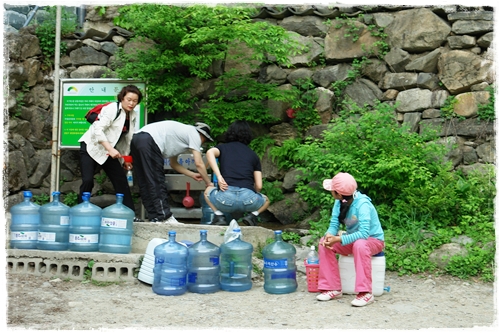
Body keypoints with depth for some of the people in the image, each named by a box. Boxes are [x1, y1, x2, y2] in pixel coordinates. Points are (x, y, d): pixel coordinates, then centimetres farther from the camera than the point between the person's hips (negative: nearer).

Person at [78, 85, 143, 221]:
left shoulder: (132, 116, 7)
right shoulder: (112, 109, -16)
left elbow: (127, 139, 16)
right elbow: (98, 129, -25)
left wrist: (126, 159, 11)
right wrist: (110, 149, -31)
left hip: (110, 152, 7)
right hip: (92, 147, -7)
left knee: (121, 181, 1)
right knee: (88, 181, -17)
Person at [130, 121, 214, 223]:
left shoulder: (182, 132, 32)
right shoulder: (194, 134, 8)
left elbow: (173, 163, 36)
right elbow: (199, 163, 3)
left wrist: (192, 174, 36)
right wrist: (208, 183, 14)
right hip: (148, 141, -10)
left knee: (145, 184, 9)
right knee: (157, 182, -4)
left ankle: (155, 217, 13)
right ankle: (164, 217, -1)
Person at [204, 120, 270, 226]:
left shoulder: (223, 147, 20)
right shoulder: (253, 155, 21)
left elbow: (210, 152, -6)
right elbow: (259, 186, 15)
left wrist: (219, 177, -8)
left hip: (225, 198, -1)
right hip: (248, 198, 1)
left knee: (208, 191, 34)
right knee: (265, 200, 35)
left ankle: (219, 216, 10)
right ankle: (252, 214, 6)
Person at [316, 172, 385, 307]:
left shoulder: (362, 204, -29)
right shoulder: (339, 202, -9)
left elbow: (363, 233, -37)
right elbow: (334, 224, -8)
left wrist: (339, 239, -40)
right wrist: (329, 235, -32)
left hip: (373, 240, -6)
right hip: (353, 239, 7)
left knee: (360, 244, -40)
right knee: (324, 242, -15)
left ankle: (365, 293, -32)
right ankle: (333, 288, -11)